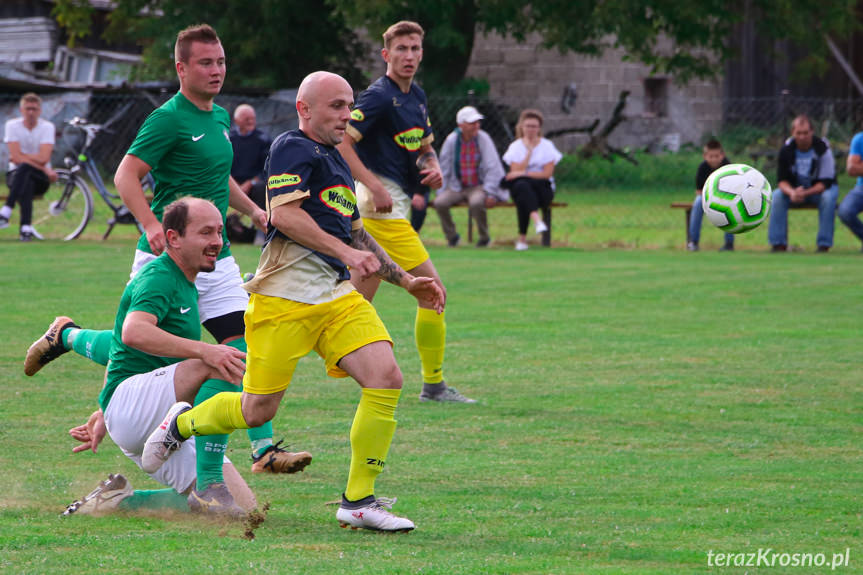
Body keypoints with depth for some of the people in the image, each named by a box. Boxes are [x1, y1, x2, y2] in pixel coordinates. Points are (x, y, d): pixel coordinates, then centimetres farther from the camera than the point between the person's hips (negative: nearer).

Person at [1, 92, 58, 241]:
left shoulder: (47, 127, -3)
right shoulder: (12, 125, -2)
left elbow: (43, 158, -16)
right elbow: (16, 158, -13)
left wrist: (21, 156, -11)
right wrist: (44, 169, -17)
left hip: (40, 179, -1)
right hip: (16, 175, 1)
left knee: (23, 168, -36)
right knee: (27, 183, -37)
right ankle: (26, 228, -48)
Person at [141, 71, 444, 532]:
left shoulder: (335, 162, 24)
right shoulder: (294, 148, -5)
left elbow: (356, 234, 34)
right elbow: (284, 214, -18)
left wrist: (406, 281, 30)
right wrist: (346, 251, -22)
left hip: (338, 296, 8)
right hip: (285, 296, -8)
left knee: (386, 378, -12)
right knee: (257, 411, -3)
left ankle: (359, 501, -6)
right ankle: (181, 423, 28)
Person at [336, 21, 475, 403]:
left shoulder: (417, 96, 14)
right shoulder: (379, 96, -14)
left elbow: (425, 146, 26)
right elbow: (339, 142, -20)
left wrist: (433, 167, 3)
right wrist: (375, 187, -24)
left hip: (394, 205, 9)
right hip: (382, 207, -9)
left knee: (360, 297, 10)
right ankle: (433, 384, -4)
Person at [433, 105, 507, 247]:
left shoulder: (483, 138, -10)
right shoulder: (452, 140, -4)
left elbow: (492, 168, -11)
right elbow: (444, 169, 6)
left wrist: (490, 193, -17)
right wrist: (442, 191, 3)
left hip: (479, 186, -3)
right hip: (457, 187, 3)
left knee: (476, 202, -35)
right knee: (440, 202, -22)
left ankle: (484, 237, -10)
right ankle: (452, 236, 4)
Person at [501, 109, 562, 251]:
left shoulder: (547, 146, 6)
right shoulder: (515, 146, 10)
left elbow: (547, 174, -5)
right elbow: (515, 172, -5)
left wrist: (523, 174, -15)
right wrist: (529, 151, -8)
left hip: (542, 189, -1)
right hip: (520, 189, 1)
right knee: (522, 186, -40)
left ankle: (522, 238, -40)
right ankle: (537, 220, -61)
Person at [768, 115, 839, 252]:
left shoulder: (822, 148, -21)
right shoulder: (787, 150, -12)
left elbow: (825, 182, -22)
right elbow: (782, 180, -12)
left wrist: (805, 193, -38)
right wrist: (792, 193, -36)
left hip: (819, 189, -2)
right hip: (795, 188, 2)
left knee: (828, 197, -35)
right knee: (777, 195, -25)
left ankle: (824, 245, -32)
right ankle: (778, 244, -23)